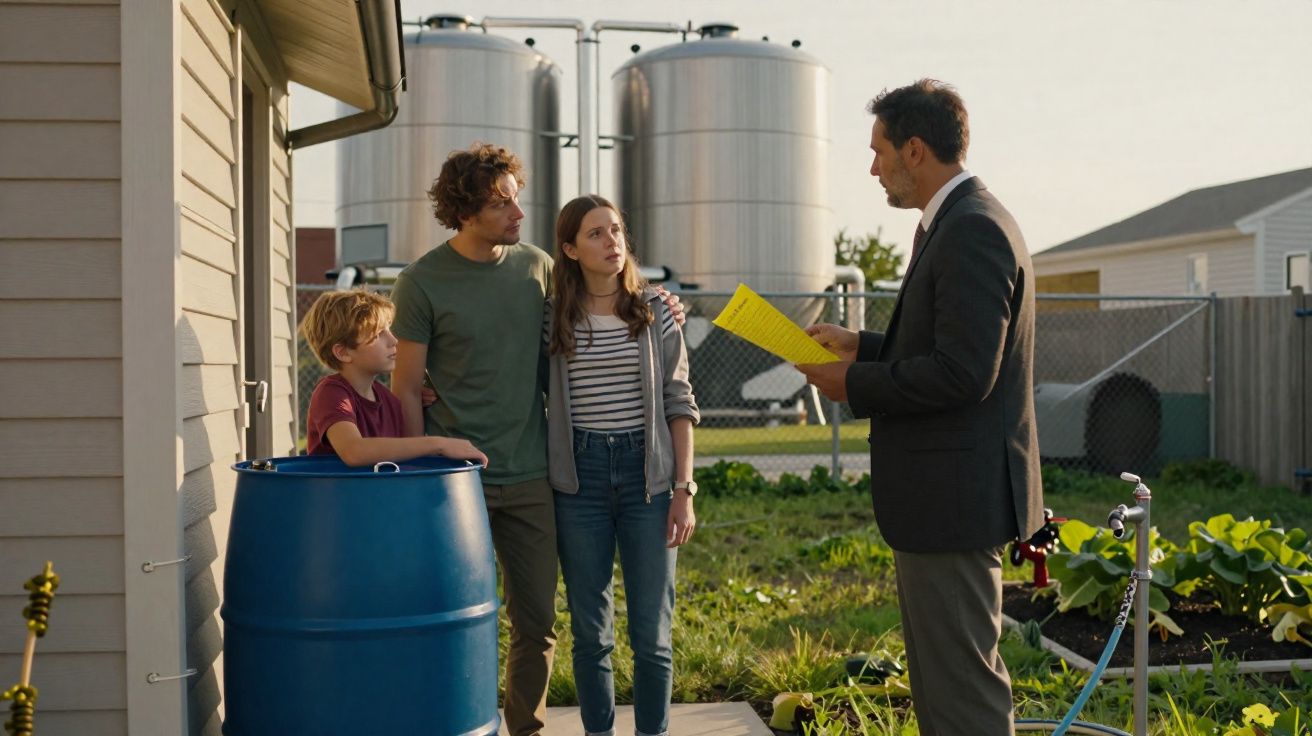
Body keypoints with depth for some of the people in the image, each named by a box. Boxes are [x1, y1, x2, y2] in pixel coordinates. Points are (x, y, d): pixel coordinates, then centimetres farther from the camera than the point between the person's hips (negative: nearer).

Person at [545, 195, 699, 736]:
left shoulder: (656, 311, 2)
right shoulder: (553, 320, 1)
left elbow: (679, 404, 3)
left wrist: (684, 489, -2)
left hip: (647, 472, 0)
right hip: (580, 475, 0)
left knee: (652, 631, 4)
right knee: (590, 630, 8)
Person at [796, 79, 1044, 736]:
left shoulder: (972, 232, -18)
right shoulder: (956, 223, 15)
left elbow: (962, 373, -25)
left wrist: (854, 383, -14)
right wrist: (860, 344, 14)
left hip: (953, 496, -11)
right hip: (939, 492, 11)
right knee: (938, 678, 20)